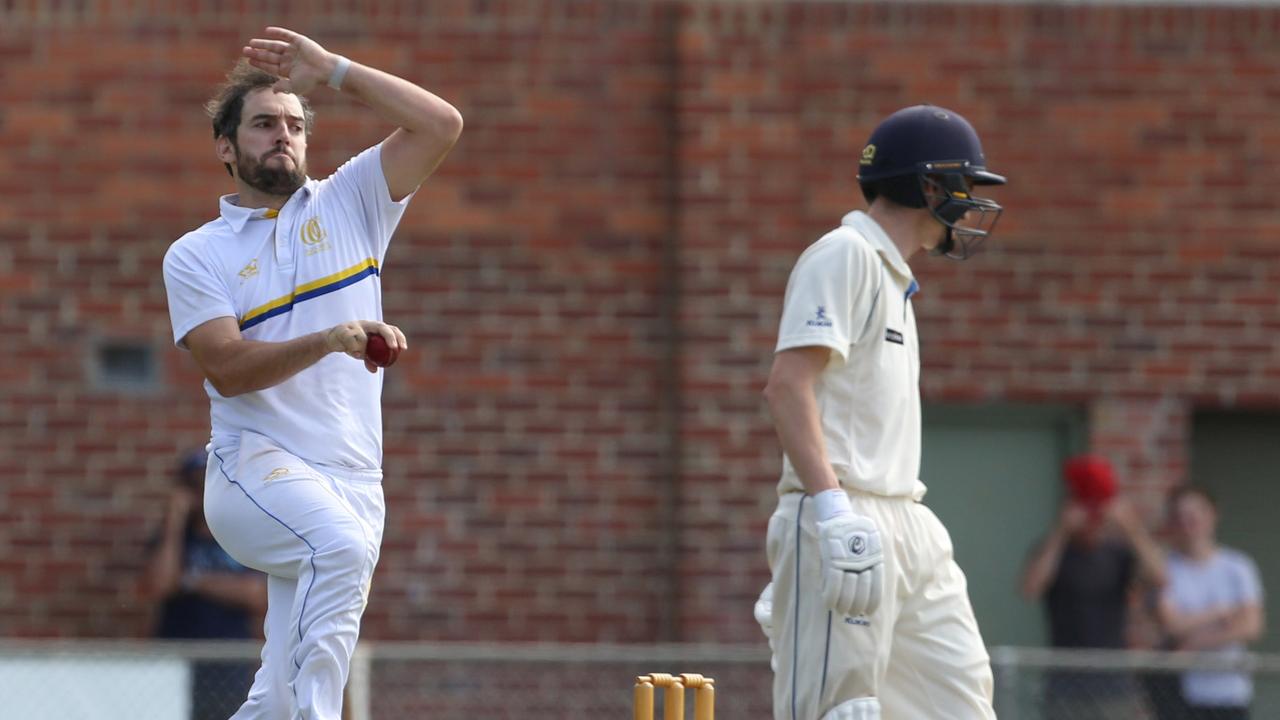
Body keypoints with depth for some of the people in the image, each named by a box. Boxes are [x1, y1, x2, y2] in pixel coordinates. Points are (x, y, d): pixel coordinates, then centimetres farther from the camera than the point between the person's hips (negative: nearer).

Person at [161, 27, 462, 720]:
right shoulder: (195, 256, 8)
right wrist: (329, 340, -23)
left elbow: (441, 124, 3)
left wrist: (332, 69, 5)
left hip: (353, 483, 3)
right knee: (343, 543, -36)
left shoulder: (347, 205, 15)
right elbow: (228, 369, -8)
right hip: (253, 467, -3)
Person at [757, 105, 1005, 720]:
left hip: (909, 527, 10)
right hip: (842, 525, -10)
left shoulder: (893, 276, 23)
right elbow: (787, 385, -18)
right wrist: (832, 510, -29)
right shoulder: (844, 255, -6)